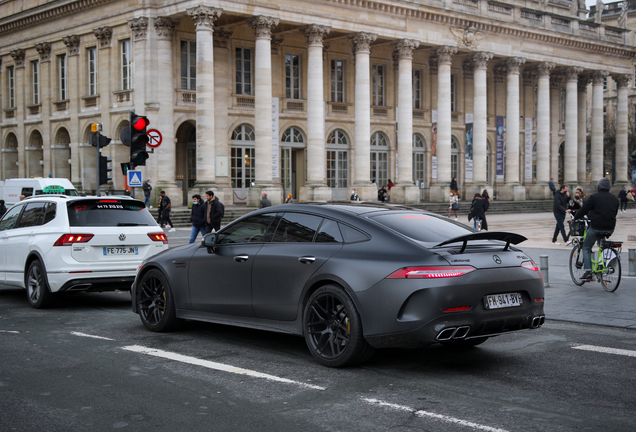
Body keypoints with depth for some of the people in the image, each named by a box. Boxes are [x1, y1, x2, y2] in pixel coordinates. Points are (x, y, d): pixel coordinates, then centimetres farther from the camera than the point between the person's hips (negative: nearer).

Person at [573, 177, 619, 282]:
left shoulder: (594, 197, -8)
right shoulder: (614, 199, 9)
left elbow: (584, 210, -4)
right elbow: (615, 213, 19)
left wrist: (575, 218, 12)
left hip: (596, 228, -5)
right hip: (610, 229, 5)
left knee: (586, 248, 9)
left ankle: (588, 272, -2)